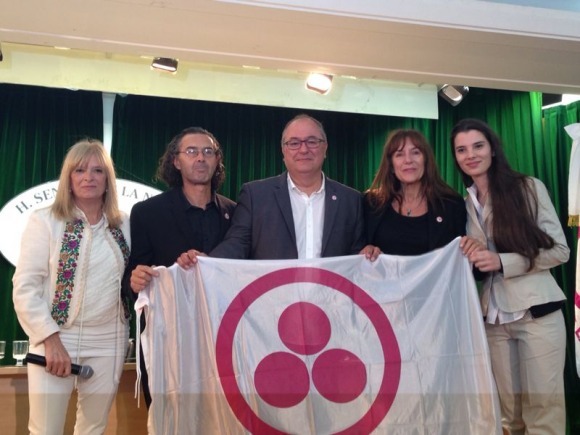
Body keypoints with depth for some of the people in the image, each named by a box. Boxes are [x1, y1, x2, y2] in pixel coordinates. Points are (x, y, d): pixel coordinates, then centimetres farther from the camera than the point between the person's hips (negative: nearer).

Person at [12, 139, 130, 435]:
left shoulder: (124, 225, 5)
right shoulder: (44, 221, -5)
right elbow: (25, 288, -8)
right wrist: (51, 340, -14)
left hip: (109, 341, 3)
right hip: (56, 339, -3)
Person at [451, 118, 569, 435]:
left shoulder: (528, 187, -3)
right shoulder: (463, 204, 9)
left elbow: (560, 250, -6)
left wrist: (502, 261, -16)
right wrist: (469, 257, -6)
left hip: (536, 311, -4)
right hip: (493, 317, 4)